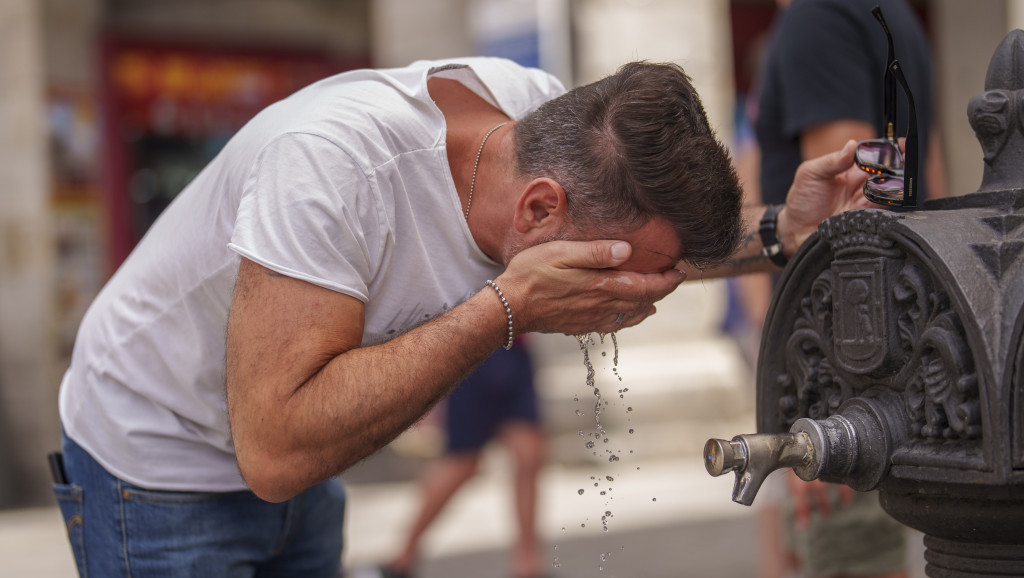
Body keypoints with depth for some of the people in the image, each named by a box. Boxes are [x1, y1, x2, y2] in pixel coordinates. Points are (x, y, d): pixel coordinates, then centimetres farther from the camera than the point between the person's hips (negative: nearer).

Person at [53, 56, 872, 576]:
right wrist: (507, 310, -39)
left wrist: (778, 232, -17)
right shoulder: (334, 159, -36)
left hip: (294, 461, 6)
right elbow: (275, 449, -39)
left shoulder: (548, 114, -16)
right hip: (163, 466, -6)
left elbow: (664, 233, 4)